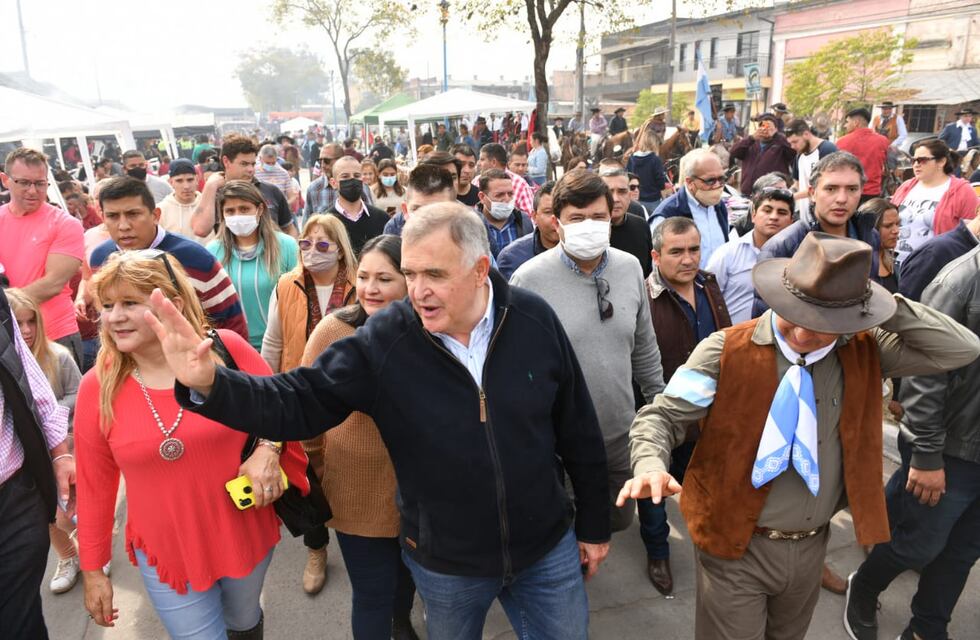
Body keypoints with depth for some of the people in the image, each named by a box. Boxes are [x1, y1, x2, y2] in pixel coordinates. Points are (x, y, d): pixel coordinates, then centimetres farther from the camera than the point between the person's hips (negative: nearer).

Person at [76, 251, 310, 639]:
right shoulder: (96, 388, -10)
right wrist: (92, 569, 5)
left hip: (245, 533, 0)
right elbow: (94, 485, 0)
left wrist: (269, 448, -22)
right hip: (165, 552, 0)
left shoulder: (226, 350, -16)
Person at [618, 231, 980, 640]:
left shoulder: (865, 351, -5)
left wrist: (889, 308, -18)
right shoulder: (725, 350, -18)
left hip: (812, 544, 5)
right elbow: (663, 416, -17)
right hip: (735, 545, -4)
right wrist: (651, 465, -37)